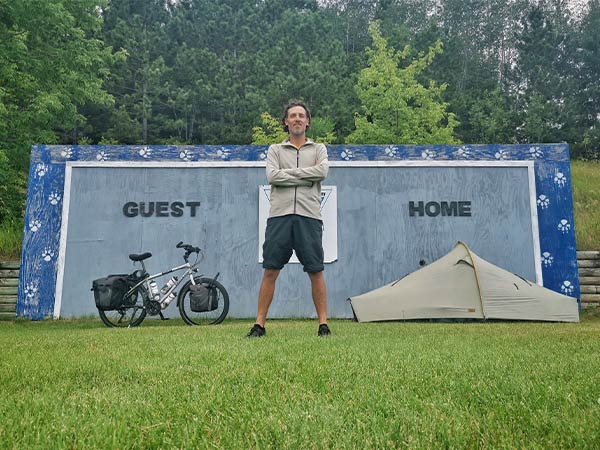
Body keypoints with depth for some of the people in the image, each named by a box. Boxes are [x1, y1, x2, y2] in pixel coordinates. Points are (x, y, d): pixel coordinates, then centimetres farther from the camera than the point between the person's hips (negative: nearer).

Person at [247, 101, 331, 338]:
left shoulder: (318, 149, 17)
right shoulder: (275, 150, 17)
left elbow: (322, 171, -6)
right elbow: (272, 176, -3)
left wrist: (288, 172, -2)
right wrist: (306, 177, -4)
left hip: (309, 216, 0)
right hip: (279, 216, 0)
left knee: (316, 272, 1)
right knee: (270, 271, 0)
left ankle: (323, 323, 10)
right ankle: (259, 324, 8)